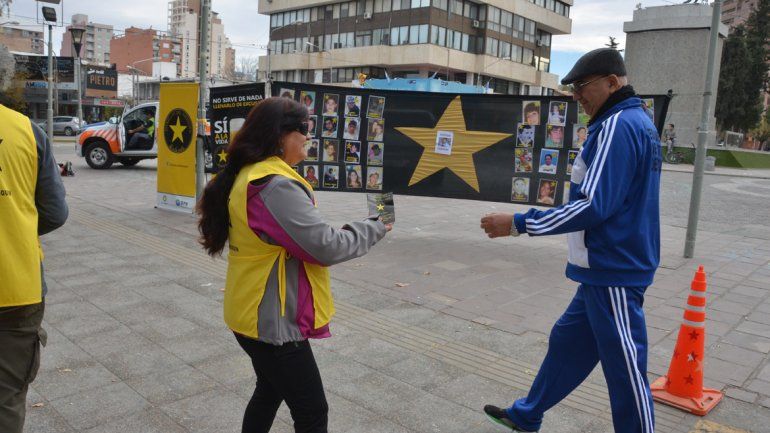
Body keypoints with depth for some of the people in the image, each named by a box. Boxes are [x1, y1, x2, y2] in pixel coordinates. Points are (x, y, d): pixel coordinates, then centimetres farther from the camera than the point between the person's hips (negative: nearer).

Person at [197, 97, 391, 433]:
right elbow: (326, 246, -25)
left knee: (270, 391, 27)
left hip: (256, 314, 10)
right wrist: (374, 229, -9)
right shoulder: (276, 186, -25)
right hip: (273, 320, -10)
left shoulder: (246, 176, 7)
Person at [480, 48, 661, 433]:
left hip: (612, 273, -11)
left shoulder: (618, 126, -19)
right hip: (608, 267, 11)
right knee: (567, 342, 19)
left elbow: (594, 206, -26)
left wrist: (518, 224, -22)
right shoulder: (638, 121, 13)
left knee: (625, 369, 2)